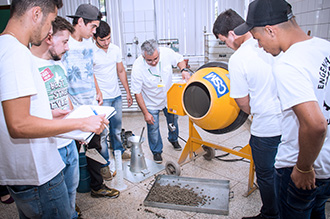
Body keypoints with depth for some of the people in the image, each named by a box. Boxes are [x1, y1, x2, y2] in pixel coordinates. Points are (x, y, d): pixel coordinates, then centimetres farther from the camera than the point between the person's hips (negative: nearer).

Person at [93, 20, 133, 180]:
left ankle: (119, 151, 40)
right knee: (102, 132, -2)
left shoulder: (115, 49, 4)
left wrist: (128, 92, 13)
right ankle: (104, 164, 10)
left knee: (117, 128, 20)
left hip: (116, 95, 6)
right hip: (101, 99, -5)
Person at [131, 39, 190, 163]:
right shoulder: (138, 67, -31)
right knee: (153, 128, 4)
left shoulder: (167, 53, -25)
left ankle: (173, 139, 52)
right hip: (151, 103, -3)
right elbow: (137, 93, -22)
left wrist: (183, 70, -24)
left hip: (169, 97, 3)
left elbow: (179, 60, -2)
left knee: (173, 120, 21)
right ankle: (156, 151, 30)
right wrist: (145, 113, -19)